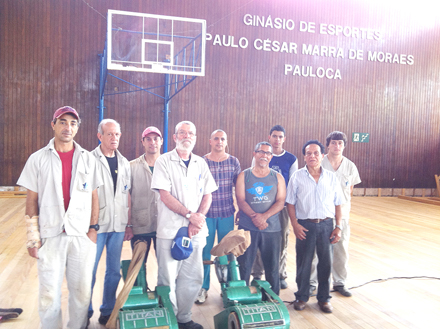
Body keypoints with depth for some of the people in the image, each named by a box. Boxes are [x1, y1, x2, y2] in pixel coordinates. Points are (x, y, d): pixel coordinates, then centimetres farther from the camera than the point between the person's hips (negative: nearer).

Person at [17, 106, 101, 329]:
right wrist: (32, 237, -2)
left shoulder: (87, 159, 6)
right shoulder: (38, 159, 2)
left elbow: (94, 196, 9)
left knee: (81, 291, 7)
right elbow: (31, 200, 2)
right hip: (50, 235, -1)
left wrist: (93, 227, 2)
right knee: (49, 293, 4)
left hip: (82, 235, 1)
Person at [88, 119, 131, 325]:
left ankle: (108, 312, 28)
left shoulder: (124, 163, 11)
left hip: (118, 226, 5)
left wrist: (128, 223, 12)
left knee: (114, 271, 12)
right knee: (89, 271, 4)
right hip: (96, 225, -4)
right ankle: (85, 314, 22)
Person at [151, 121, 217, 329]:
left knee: (193, 277, 9)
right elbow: (164, 195, -10)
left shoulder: (201, 164, 12)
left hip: (195, 231, 4)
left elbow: (207, 195, 9)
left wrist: (198, 219, -7)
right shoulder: (164, 161, -2)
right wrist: (190, 215, -14)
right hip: (170, 229, -4)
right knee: (168, 278, 2)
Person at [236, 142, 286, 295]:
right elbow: (240, 200, -4)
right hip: (247, 228, 0)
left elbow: (281, 202, -1)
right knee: (244, 265, 5)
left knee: (272, 267, 7)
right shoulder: (244, 176, 5)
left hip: (272, 229, 1)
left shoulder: (277, 177, 7)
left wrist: (264, 216, -17)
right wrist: (254, 216, -19)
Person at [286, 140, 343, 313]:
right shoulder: (297, 176, 0)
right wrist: (295, 224, -8)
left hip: (326, 224, 2)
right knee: (303, 262, 8)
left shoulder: (331, 177, 4)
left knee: (325, 262, 8)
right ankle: (302, 296, 25)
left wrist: (338, 226, 1)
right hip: (305, 225, -1)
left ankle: (324, 298, 25)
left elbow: (337, 204, 7)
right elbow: (290, 203, 0)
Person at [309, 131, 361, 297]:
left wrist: (346, 209, 9)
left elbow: (349, 190, 12)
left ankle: (339, 282, 26)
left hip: (341, 214, 3)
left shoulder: (350, 166, 4)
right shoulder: (319, 164, -6)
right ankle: (312, 282, 19)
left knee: (341, 250, 10)